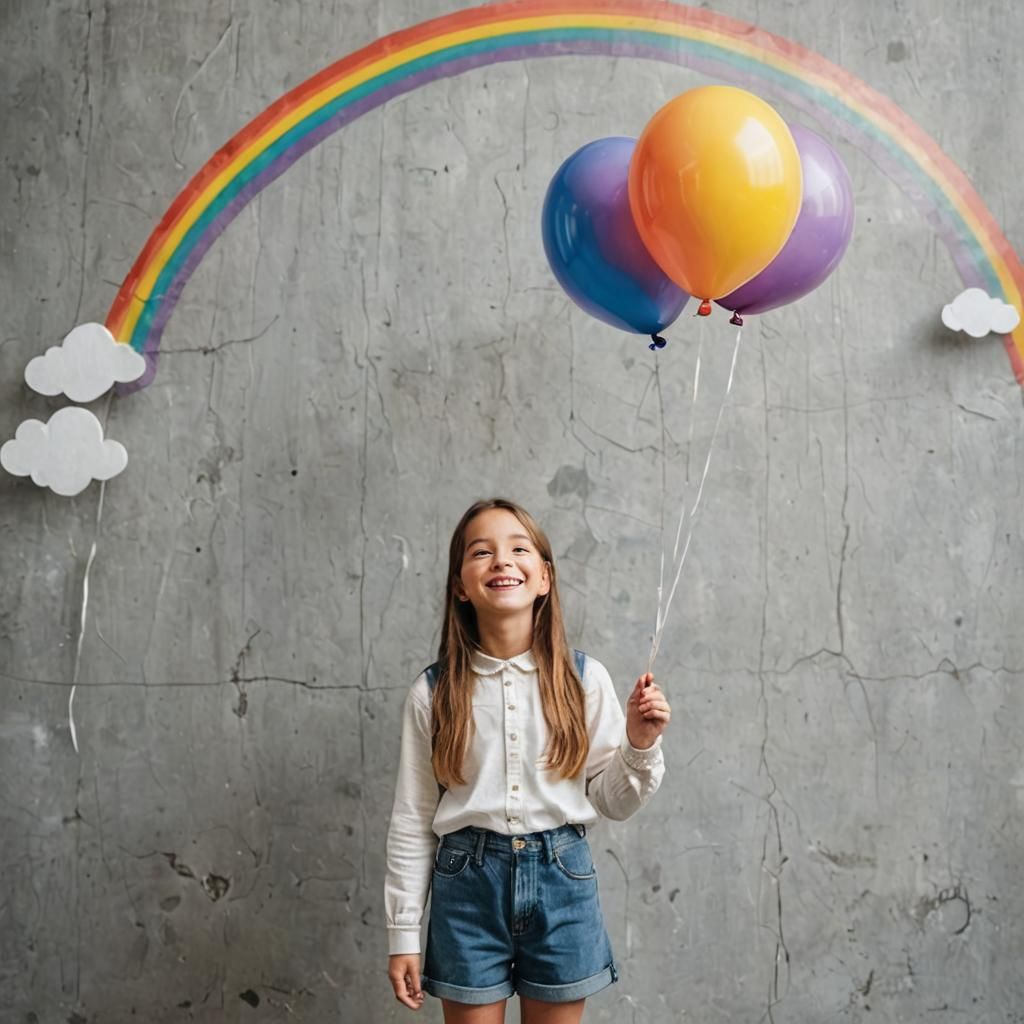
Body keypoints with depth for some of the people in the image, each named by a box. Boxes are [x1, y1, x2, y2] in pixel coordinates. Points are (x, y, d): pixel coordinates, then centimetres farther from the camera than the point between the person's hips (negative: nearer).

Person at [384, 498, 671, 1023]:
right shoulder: (432, 692, -5)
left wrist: (640, 745, -15)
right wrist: (403, 933, 2)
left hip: (561, 880, 1)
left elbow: (613, 802, 3)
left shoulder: (584, 678, -3)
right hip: (467, 881, -1)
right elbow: (411, 821, 0)